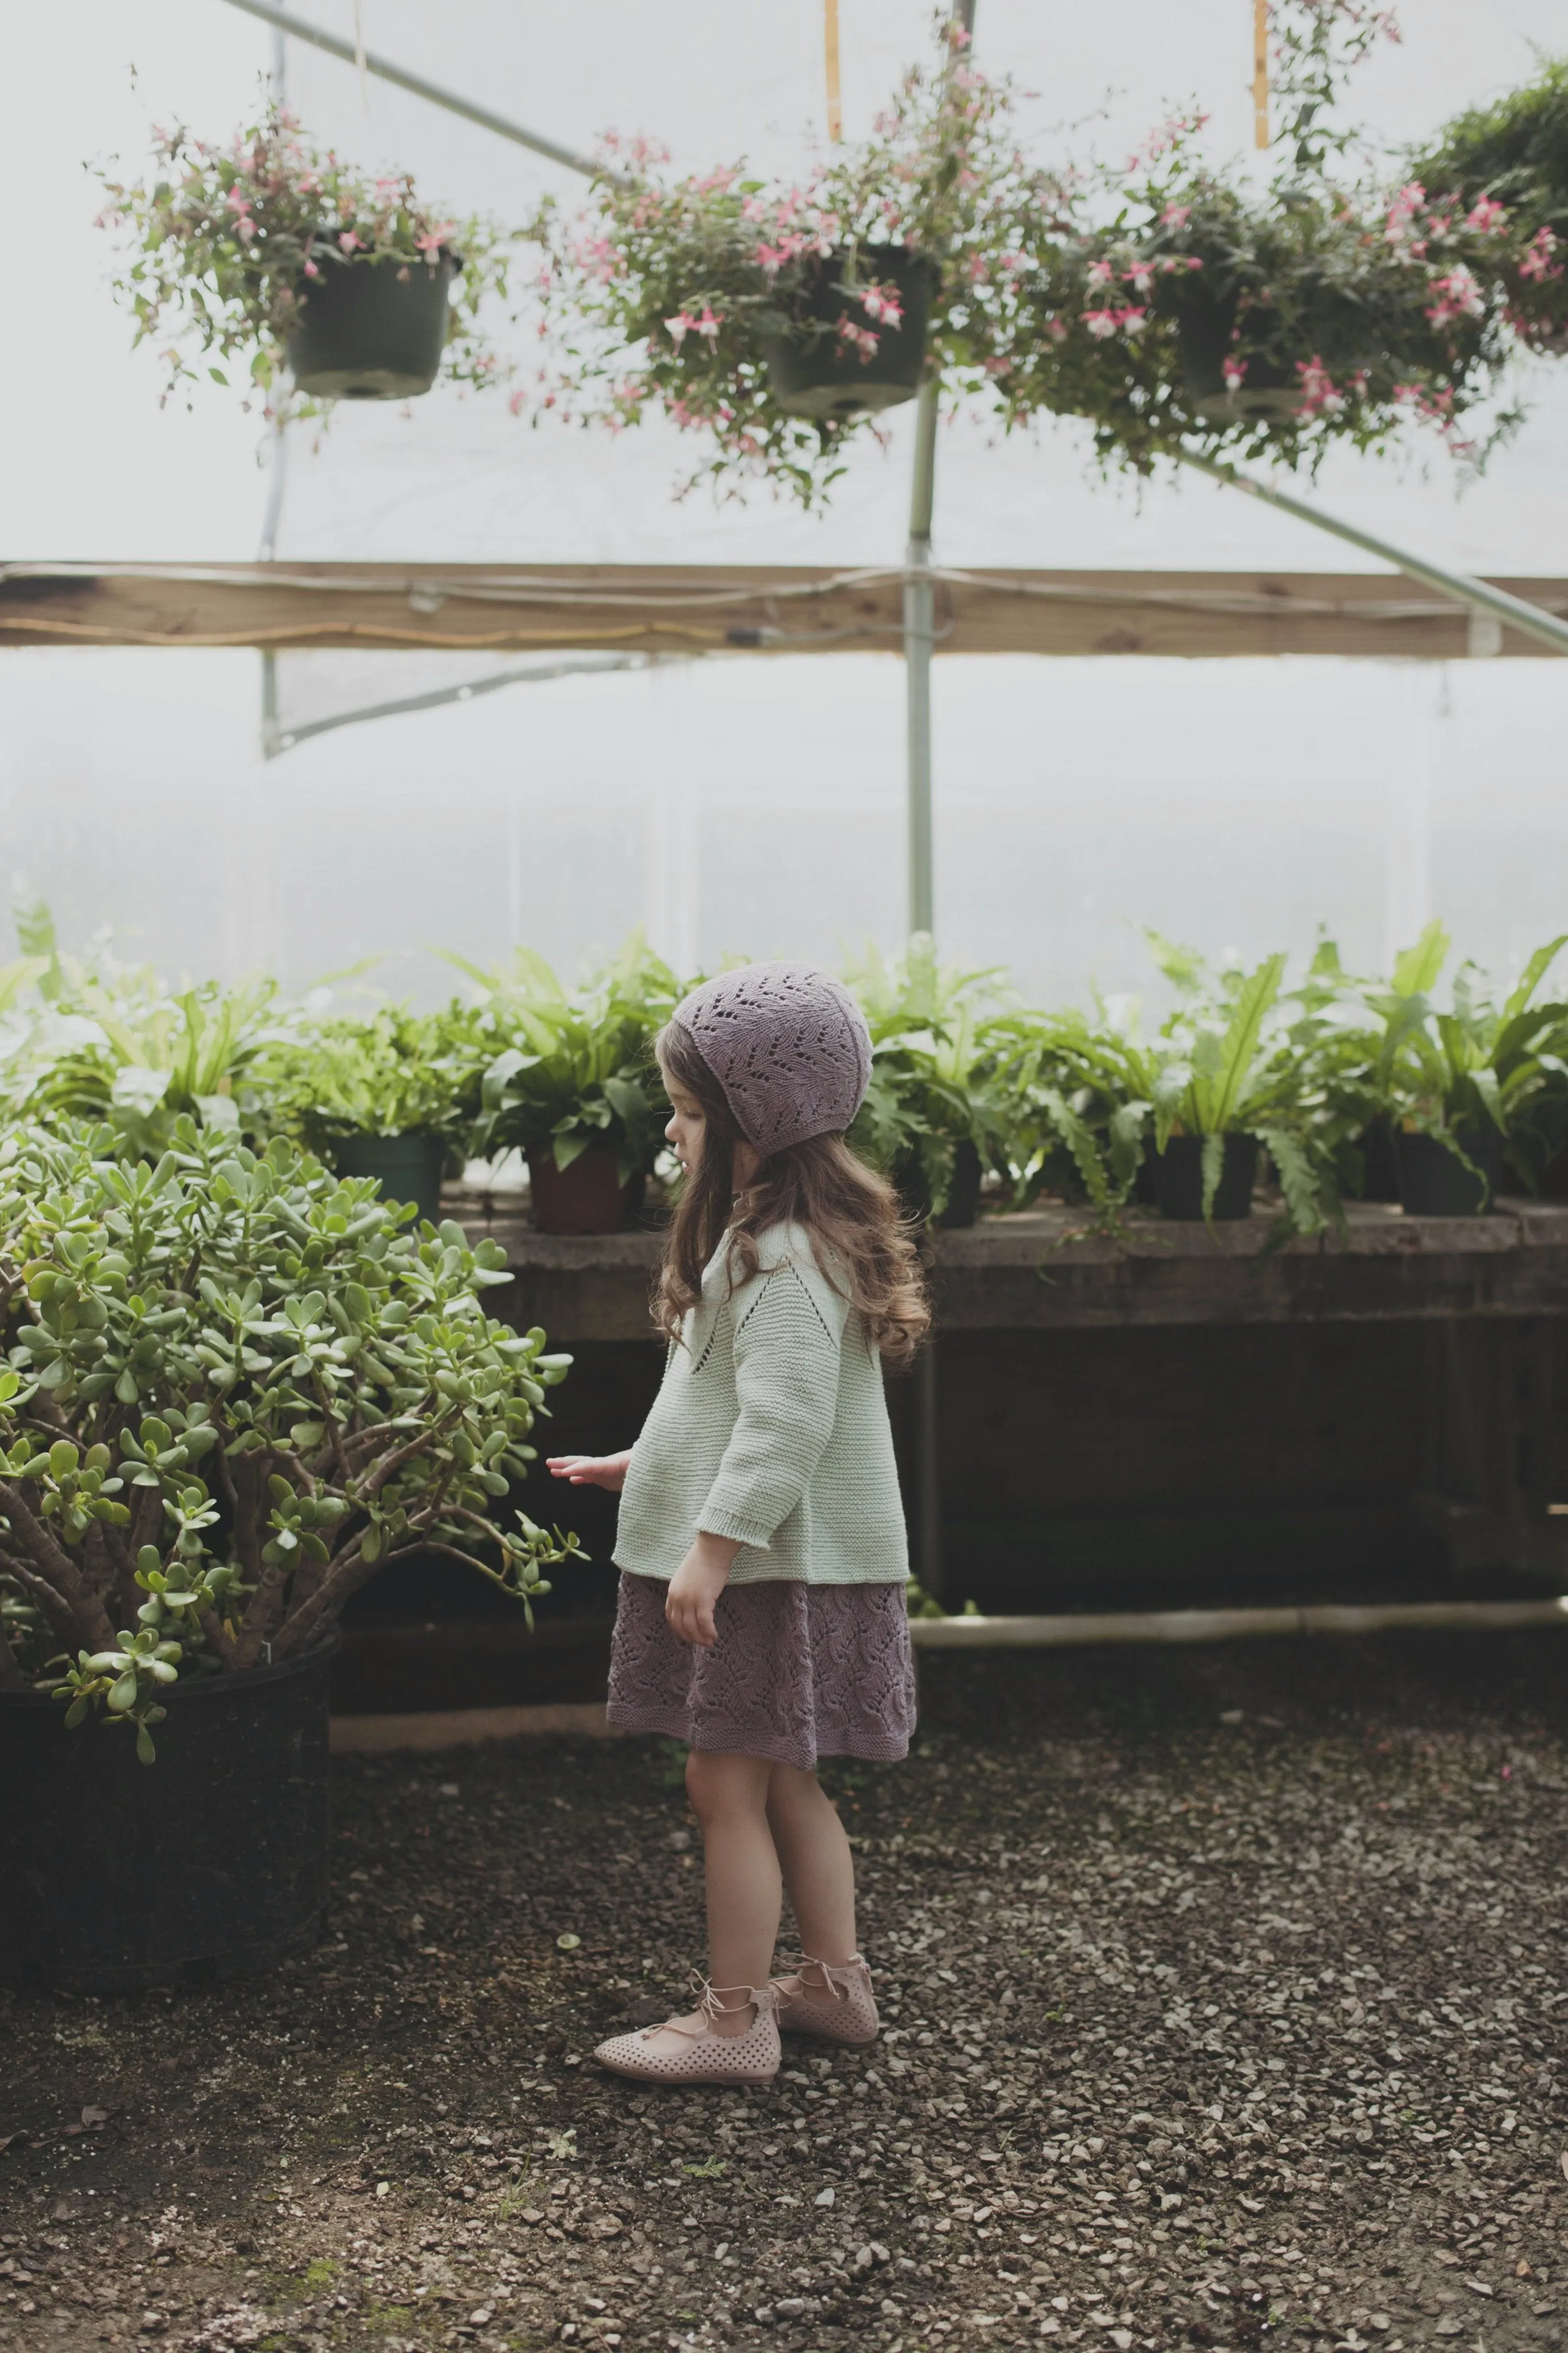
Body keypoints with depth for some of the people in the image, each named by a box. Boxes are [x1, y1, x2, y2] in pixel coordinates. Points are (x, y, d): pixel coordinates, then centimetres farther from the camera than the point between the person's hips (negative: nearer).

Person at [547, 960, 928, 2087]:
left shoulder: (782, 1256, -20)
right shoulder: (788, 1230, 13)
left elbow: (785, 1416, -27)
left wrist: (712, 1547, -27)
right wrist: (643, 1464, 27)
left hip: (775, 1563, -10)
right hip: (785, 1559, 10)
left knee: (727, 1783, -2)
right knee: (785, 1781, 17)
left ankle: (734, 2019, 8)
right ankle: (835, 1982, 28)